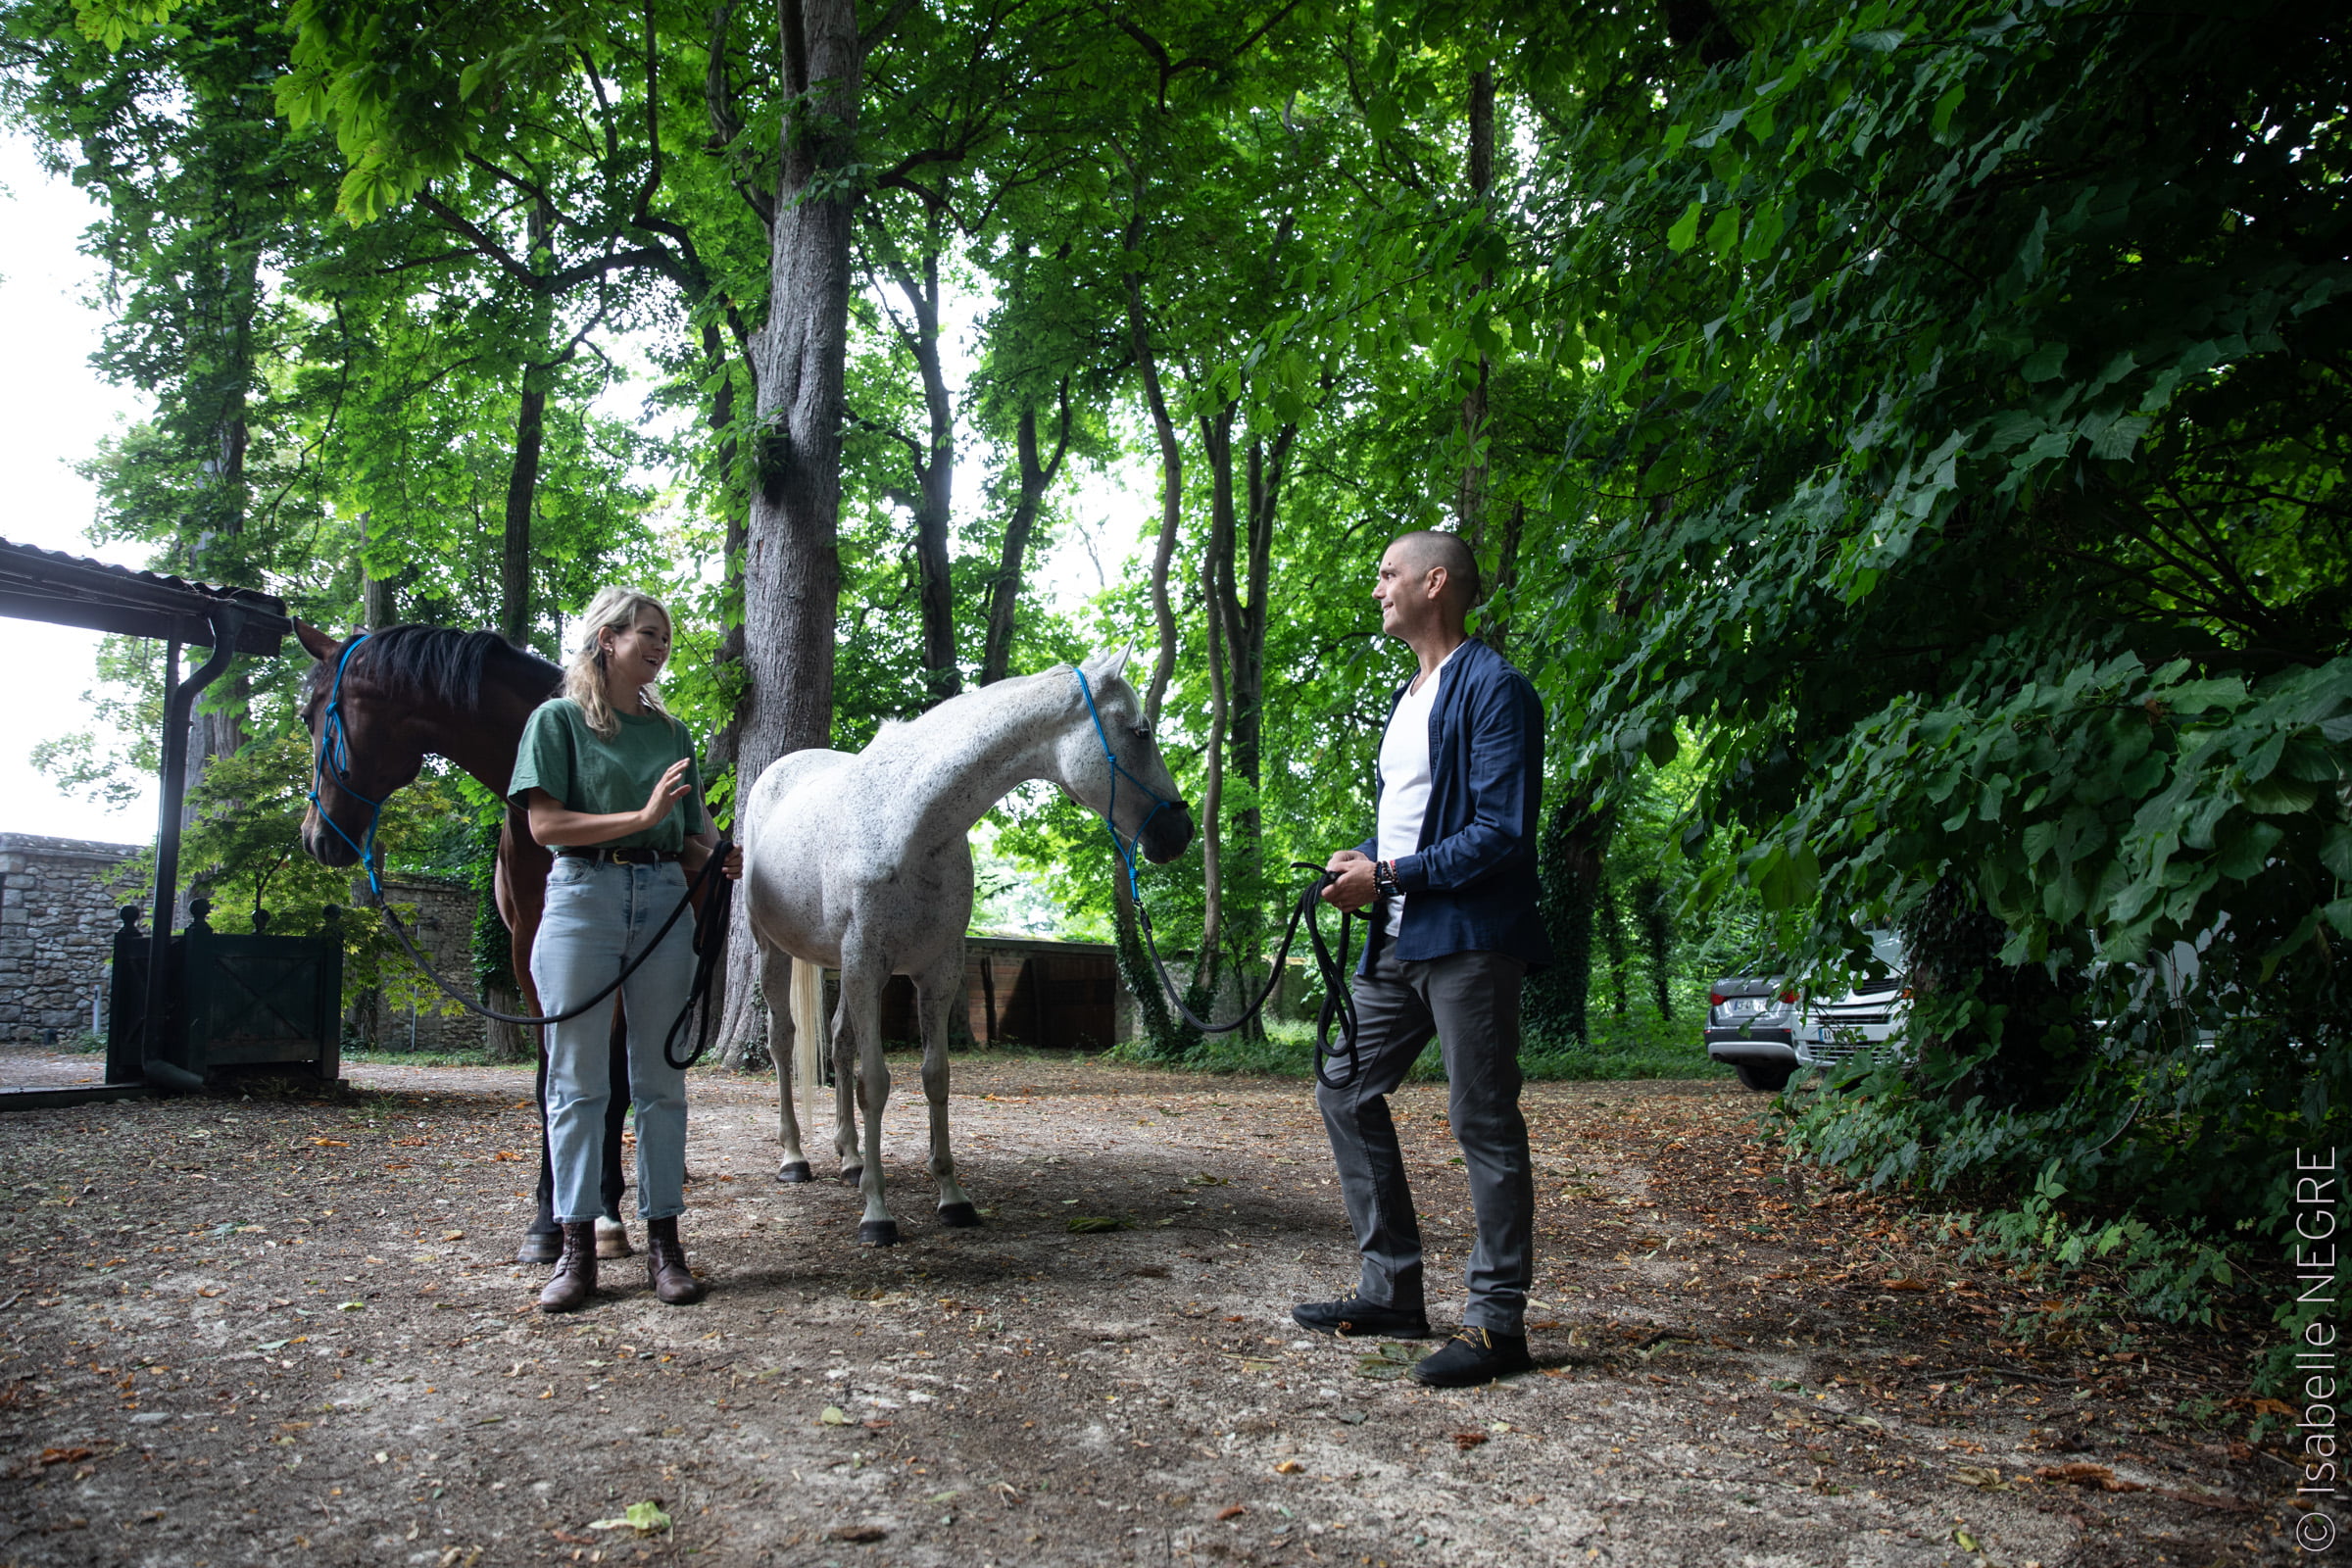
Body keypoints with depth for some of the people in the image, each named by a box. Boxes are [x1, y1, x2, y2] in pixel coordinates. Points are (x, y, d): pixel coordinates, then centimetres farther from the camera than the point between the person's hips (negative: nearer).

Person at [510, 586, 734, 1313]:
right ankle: (577, 1246, 8)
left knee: (661, 1080, 5)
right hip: (583, 895, -3)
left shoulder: (671, 732, 15)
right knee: (577, 1081, 1)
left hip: (662, 898, 4)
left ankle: (663, 1241, 11)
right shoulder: (557, 720, 3)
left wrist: (716, 862, -7)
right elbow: (545, 824, -7)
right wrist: (642, 816, -16)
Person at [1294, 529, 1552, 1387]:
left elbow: (1502, 832, -18)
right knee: (1346, 1093, 11)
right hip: (1398, 940, 10)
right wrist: (1361, 861, 5)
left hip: (1468, 939, -10)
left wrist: (1390, 876, -17)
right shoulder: (1408, 697, 19)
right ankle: (1391, 1289, 21)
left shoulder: (1493, 688, -11)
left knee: (1484, 1125, -2)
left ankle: (1498, 1321, 8)